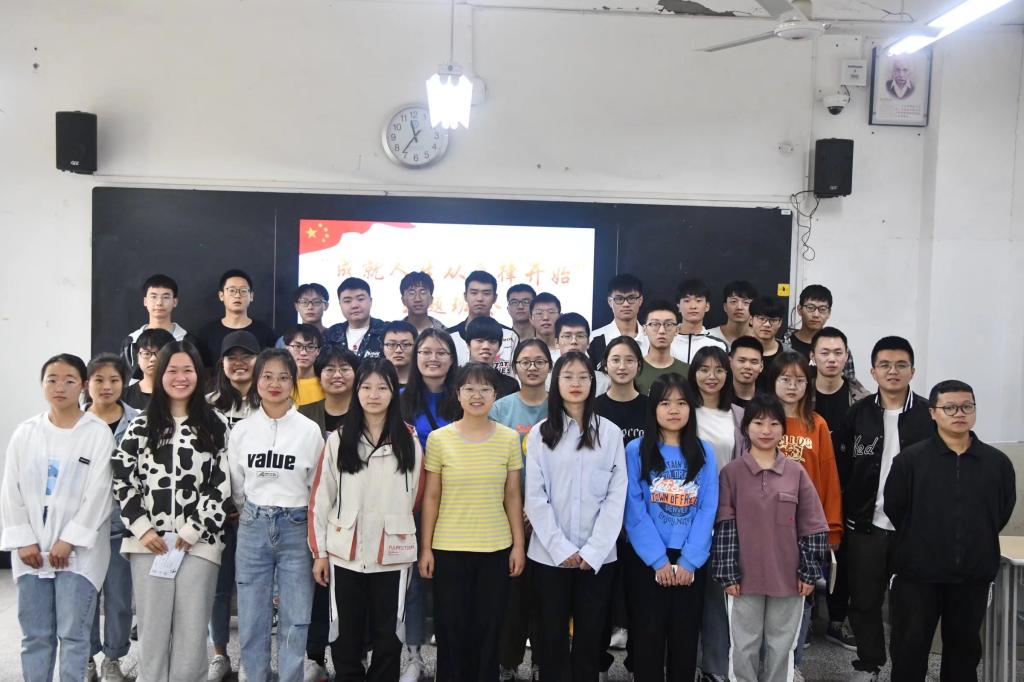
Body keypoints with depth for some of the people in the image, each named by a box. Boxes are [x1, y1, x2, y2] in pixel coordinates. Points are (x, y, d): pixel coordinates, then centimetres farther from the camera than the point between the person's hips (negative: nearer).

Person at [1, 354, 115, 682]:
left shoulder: (99, 432, -4)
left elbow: (98, 493, -8)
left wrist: (68, 541, -11)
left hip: (78, 549, -3)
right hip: (32, 548, 3)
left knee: (72, 633, -2)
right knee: (35, 634, 9)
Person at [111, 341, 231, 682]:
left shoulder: (215, 424, 4)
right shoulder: (142, 425, 8)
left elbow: (222, 484, -1)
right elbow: (122, 479, 5)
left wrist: (191, 532, -7)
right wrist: (143, 529, -5)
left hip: (199, 540, -1)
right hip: (149, 540, 1)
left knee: (191, 630, 2)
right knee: (152, 627, 7)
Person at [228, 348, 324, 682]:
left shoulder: (310, 430, -2)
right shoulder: (241, 430, 2)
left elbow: (319, 487, 4)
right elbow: (236, 485, 10)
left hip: (296, 528, -1)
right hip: (253, 528, 1)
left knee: (295, 622, 2)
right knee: (252, 620, 7)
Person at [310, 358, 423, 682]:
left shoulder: (409, 441, 2)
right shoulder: (338, 440, 1)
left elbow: (414, 495, 8)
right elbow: (321, 498, 2)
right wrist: (320, 551, 0)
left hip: (392, 553, 0)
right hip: (346, 552, 0)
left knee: (387, 635, 7)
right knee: (349, 633, 10)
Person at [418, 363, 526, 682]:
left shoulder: (509, 438, -1)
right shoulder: (438, 439, -5)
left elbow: (512, 496, 4)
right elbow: (431, 497, -1)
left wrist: (519, 544, 1)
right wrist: (425, 548, -2)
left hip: (496, 548, 1)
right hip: (448, 548, -1)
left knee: (488, 628, 10)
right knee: (451, 628, 7)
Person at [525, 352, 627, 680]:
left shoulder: (610, 433, 3)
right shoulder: (540, 434, 3)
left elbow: (616, 496, -1)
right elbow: (535, 497, -2)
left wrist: (593, 550, -9)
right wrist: (561, 548, -10)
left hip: (598, 556, 0)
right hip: (549, 554, 0)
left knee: (590, 636, 7)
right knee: (552, 636, 6)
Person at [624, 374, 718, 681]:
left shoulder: (704, 452, 5)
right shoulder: (636, 450, -2)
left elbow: (708, 510, -1)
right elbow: (634, 510, -7)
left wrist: (688, 561, -10)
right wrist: (659, 560, -13)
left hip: (691, 561, 2)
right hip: (646, 560, -2)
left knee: (685, 638, 9)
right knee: (648, 637, 4)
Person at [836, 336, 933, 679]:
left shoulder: (931, 415, -4)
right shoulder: (857, 414, 0)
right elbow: (840, 470, 1)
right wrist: (840, 520, -3)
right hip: (865, 527, 1)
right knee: (864, 603, 10)